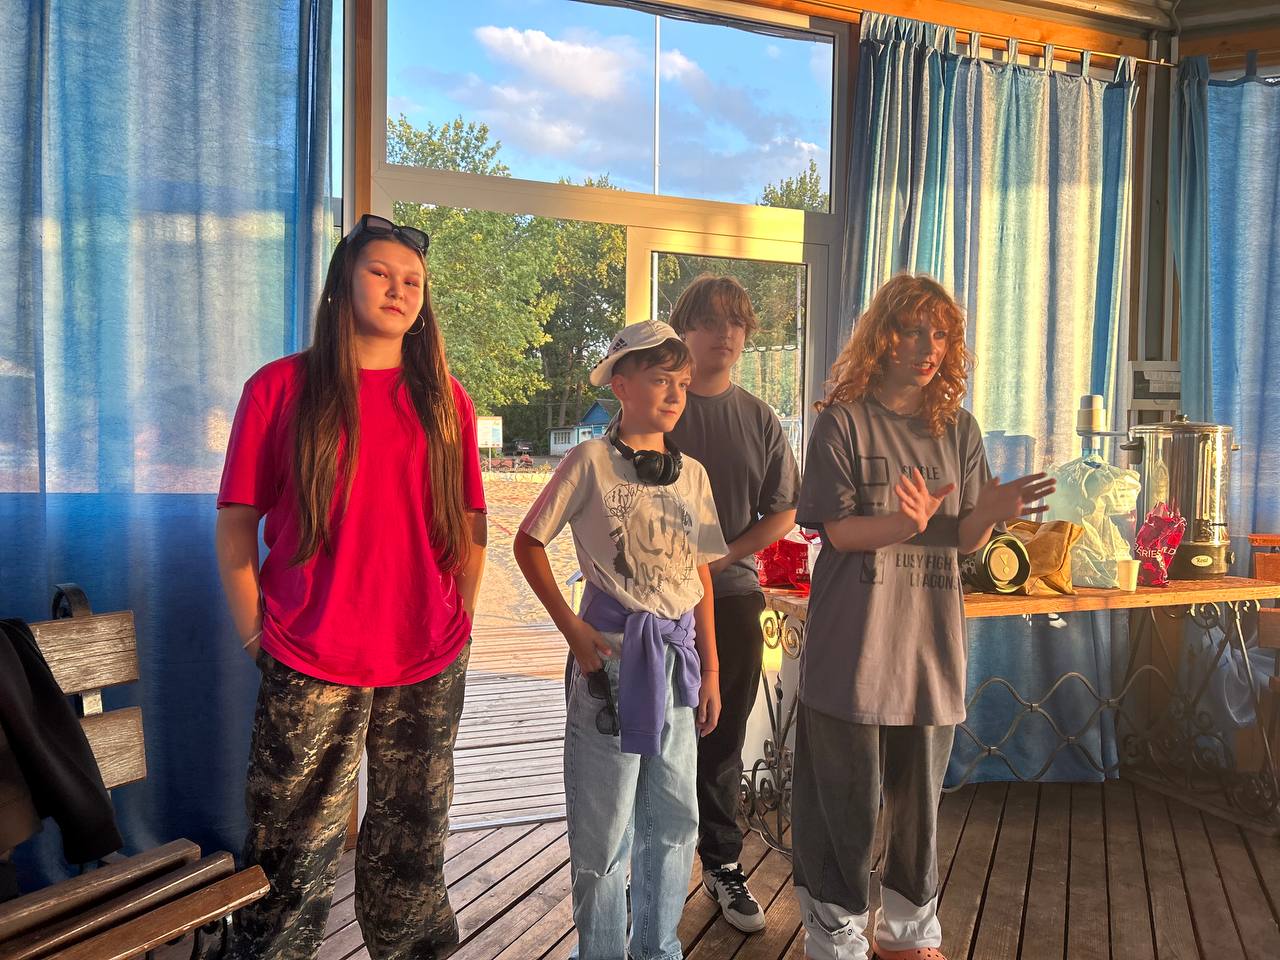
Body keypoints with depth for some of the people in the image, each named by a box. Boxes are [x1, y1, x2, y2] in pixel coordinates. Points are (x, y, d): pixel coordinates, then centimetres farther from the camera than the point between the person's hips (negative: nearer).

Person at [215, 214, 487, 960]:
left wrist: (460, 621, 5)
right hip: (309, 671, -2)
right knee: (294, 859, 7)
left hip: (428, 667, 3)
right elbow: (236, 524, 0)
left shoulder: (445, 399, 7)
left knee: (412, 845, 17)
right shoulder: (280, 387, -1)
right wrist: (258, 637, -3)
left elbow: (471, 525, 10)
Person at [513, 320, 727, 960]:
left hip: (678, 654, 5)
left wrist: (710, 671, 10)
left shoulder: (692, 472, 7)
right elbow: (529, 543, -3)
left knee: (675, 817, 14)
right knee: (605, 821, 6)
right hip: (612, 650, -5)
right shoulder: (592, 459, -7)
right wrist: (573, 628, -9)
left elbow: (701, 578, 10)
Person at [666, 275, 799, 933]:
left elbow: (782, 511, 8)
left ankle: (723, 865, 26)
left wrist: (720, 556, -6)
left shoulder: (760, 420, 9)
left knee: (723, 738, 11)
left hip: (733, 591, 3)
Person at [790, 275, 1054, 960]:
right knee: (847, 800, 3)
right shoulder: (843, 420, -4)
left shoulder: (957, 428, 9)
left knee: (919, 795, 15)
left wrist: (989, 511, -15)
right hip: (854, 640, -4)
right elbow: (838, 530, -10)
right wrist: (905, 523, -28)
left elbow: (966, 541, 7)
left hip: (930, 637, 5)